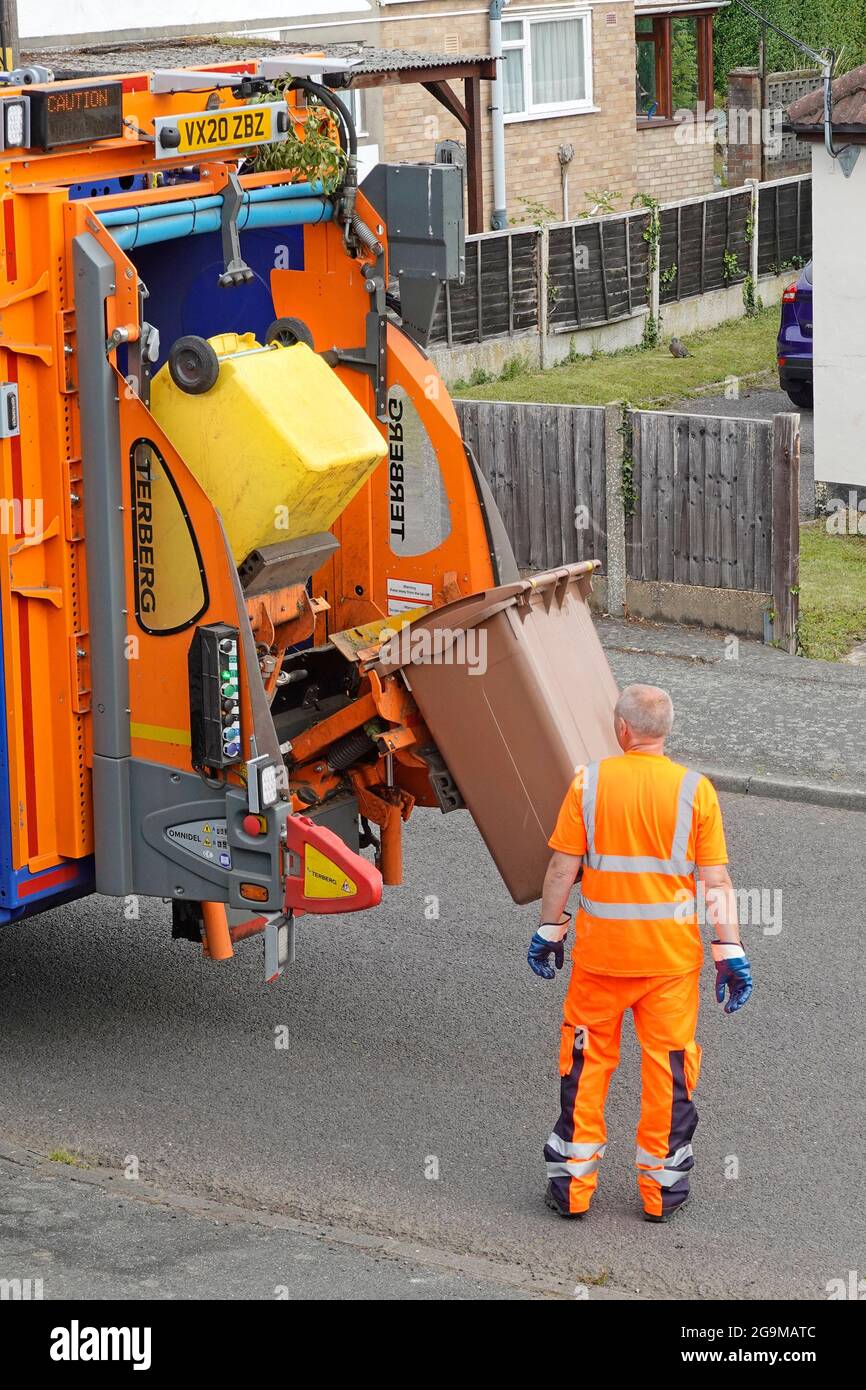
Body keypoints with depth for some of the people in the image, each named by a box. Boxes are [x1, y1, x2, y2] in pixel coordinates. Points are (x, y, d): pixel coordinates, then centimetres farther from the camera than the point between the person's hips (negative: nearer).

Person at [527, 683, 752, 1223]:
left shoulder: (589, 782, -6)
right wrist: (730, 952, 0)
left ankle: (572, 1183, 18)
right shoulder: (695, 790, -7)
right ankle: (662, 1187, 17)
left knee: (587, 1062, 13)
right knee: (667, 1065, 10)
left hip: (600, 951, 0)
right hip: (671, 955, 0)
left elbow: (562, 867, -4)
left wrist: (550, 931, 8)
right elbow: (716, 882, -7)